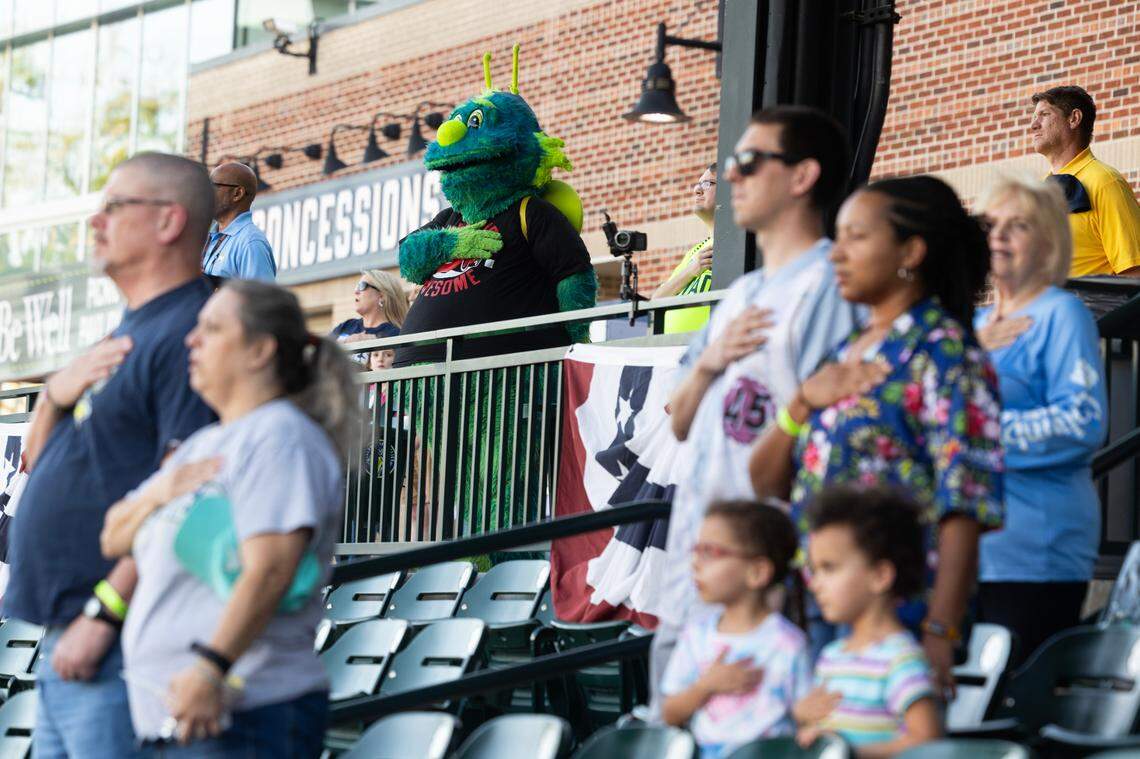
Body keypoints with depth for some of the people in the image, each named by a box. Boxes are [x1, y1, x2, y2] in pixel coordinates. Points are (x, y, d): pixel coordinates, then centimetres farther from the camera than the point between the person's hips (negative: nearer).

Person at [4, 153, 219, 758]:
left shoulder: (188, 334, -13)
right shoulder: (130, 333, 20)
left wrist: (103, 614, -23)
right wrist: (56, 395, 1)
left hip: (115, 644, -10)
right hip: (63, 637, 10)